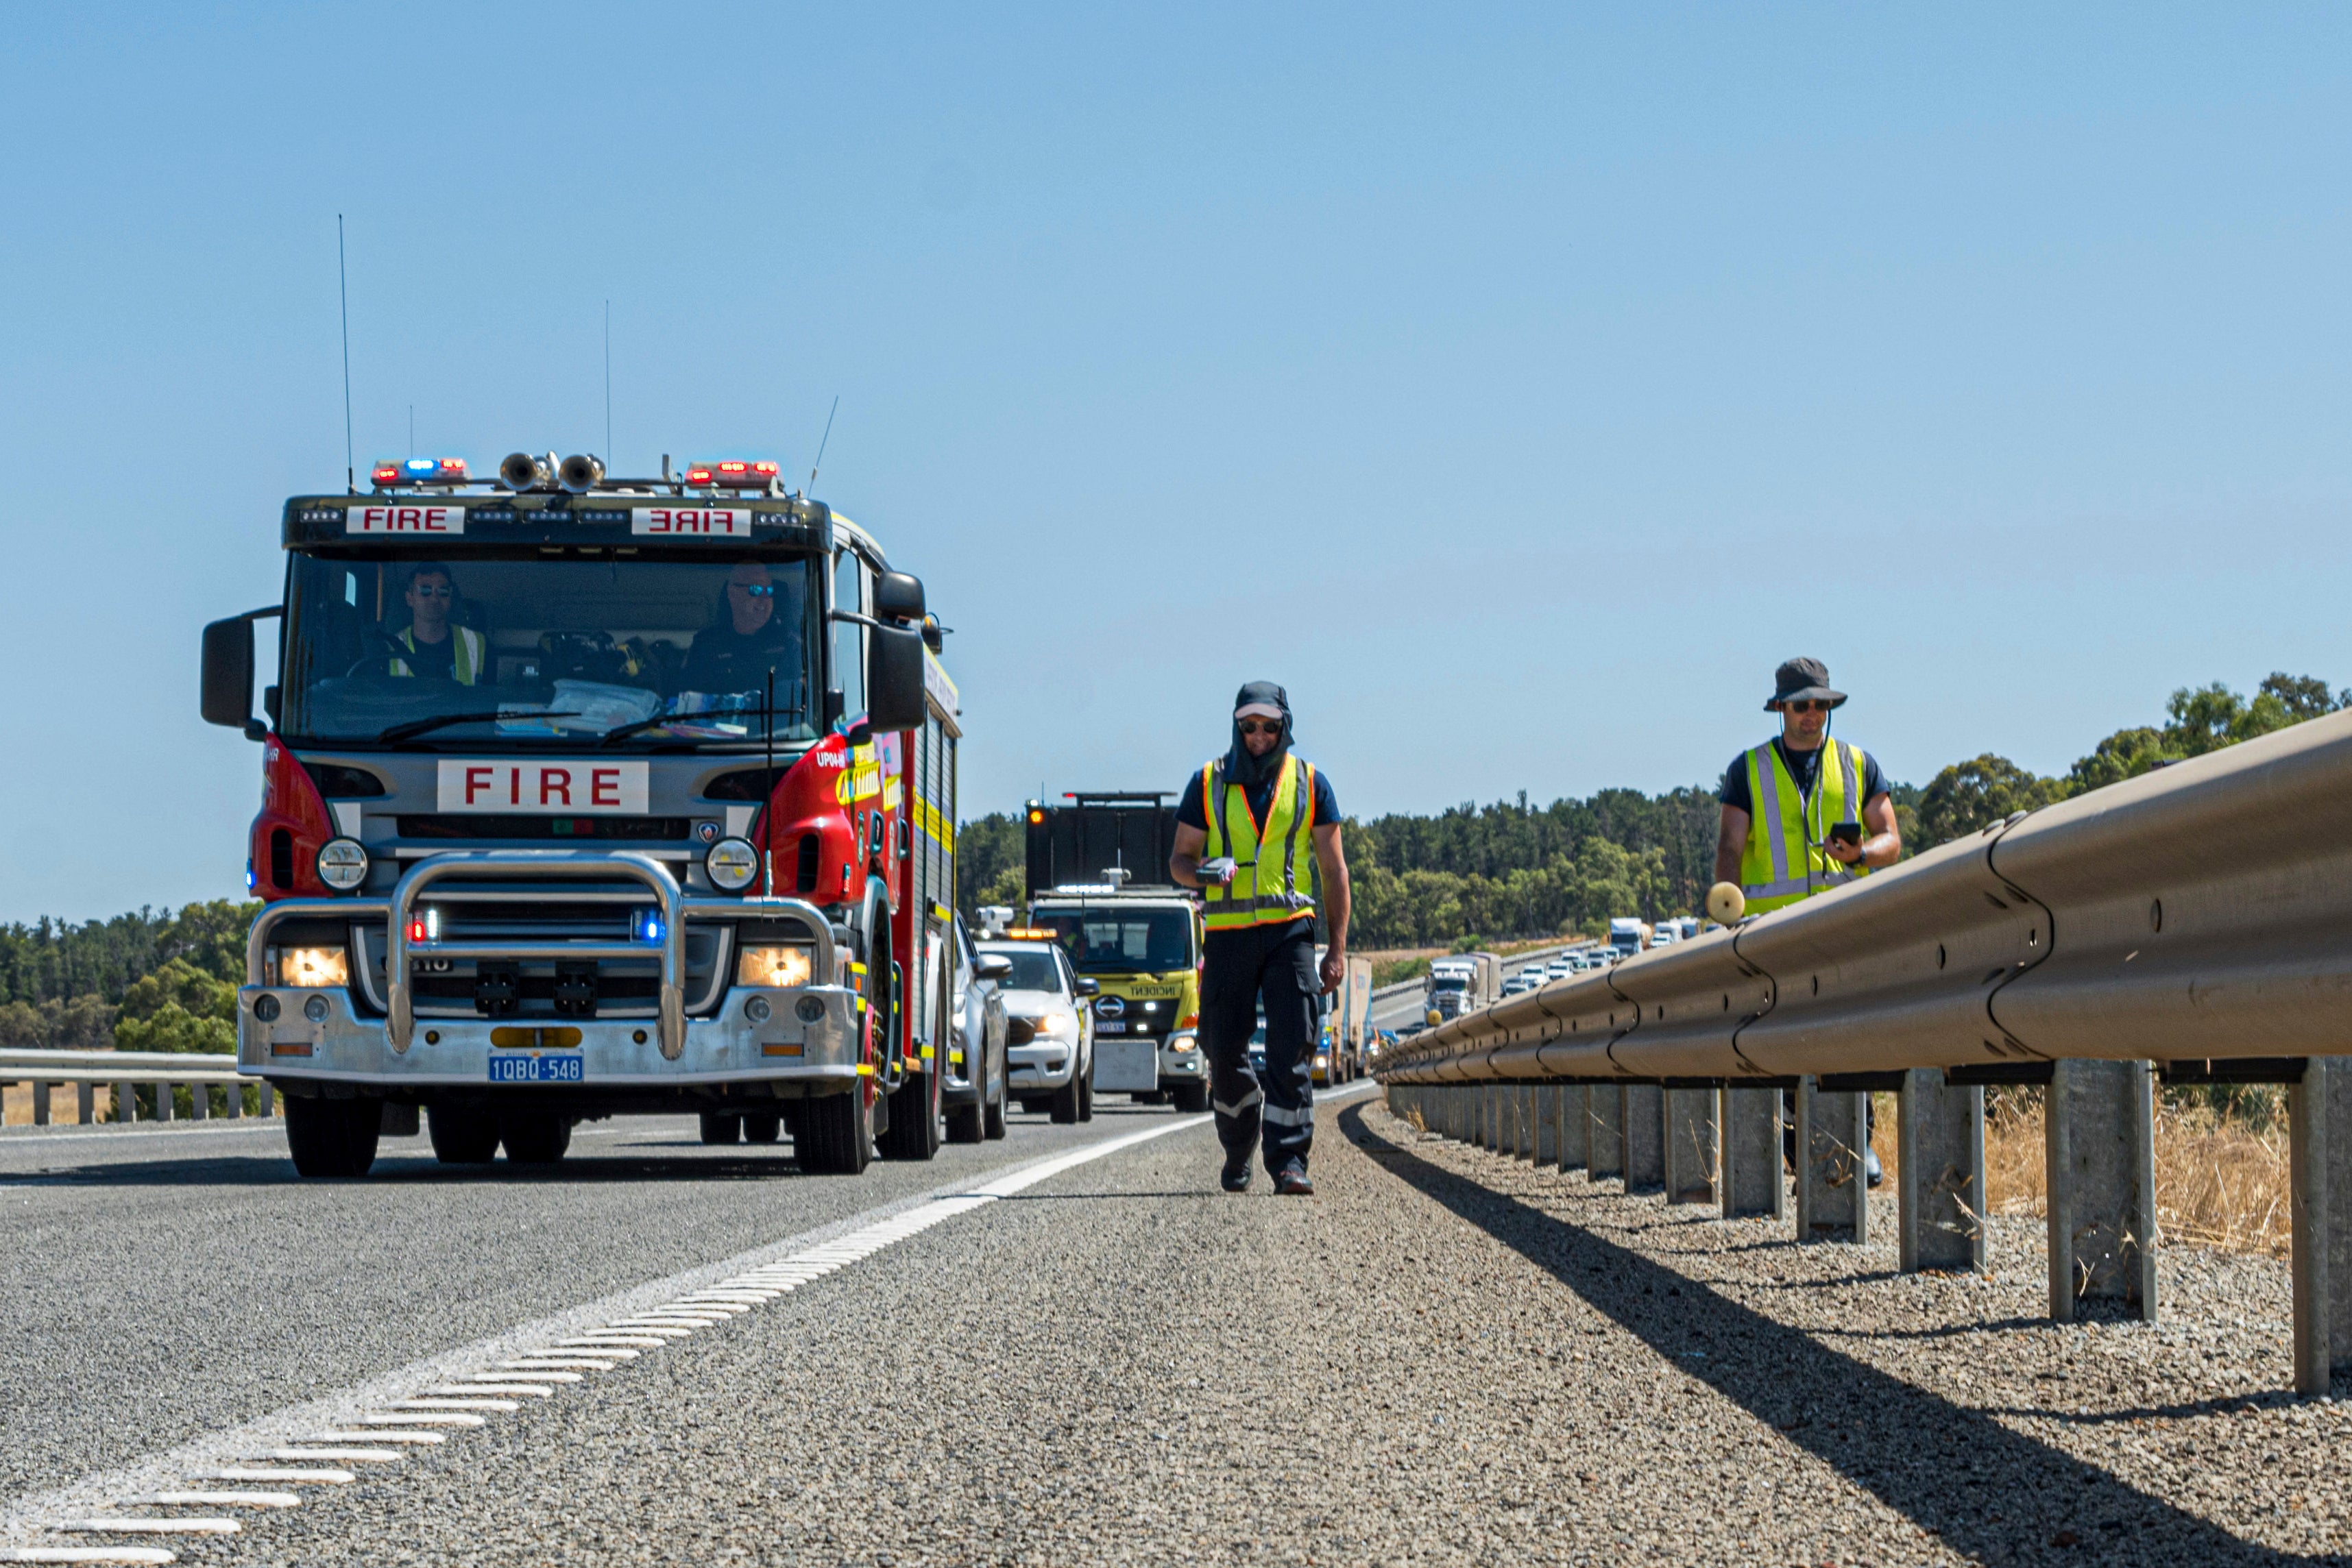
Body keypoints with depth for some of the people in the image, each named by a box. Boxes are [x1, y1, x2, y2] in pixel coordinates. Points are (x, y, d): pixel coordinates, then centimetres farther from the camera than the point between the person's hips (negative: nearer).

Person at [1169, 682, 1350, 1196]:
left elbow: (1334, 870, 9)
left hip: (1289, 929, -1)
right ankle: (1238, 1150, 26)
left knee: (1292, 1050, -12)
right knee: (1224, 1052, 4)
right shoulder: (1208, 783, 7)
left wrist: (1338, 948, 2)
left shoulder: (1310, 784, 7)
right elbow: (1180, 858, 11)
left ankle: (1289, 1160, -12)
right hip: (1229, 935, 1)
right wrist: (1202, 873, -15)